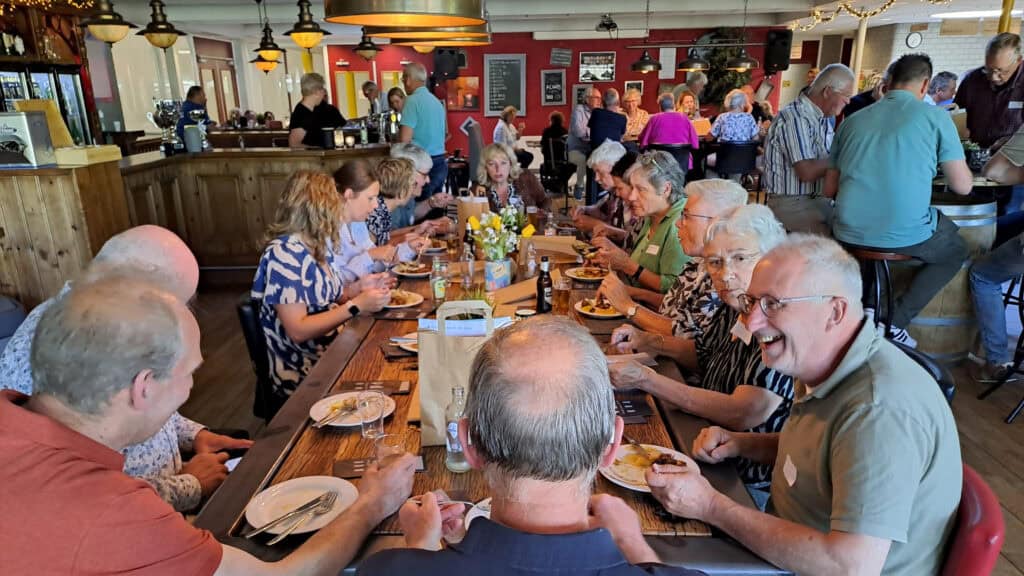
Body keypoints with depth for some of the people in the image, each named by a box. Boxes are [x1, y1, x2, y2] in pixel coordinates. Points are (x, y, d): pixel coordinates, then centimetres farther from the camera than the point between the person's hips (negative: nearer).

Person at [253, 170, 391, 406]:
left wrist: (360, 288, 1)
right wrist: (357, 306, -20)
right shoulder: (285, 254, -19)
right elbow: (298, 330, -23)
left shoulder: (313, 246, 6)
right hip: (305, 376, -8)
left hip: (329, 355, 8)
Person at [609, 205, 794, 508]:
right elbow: (702, 354, 20)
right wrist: (646, 341, 3)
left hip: (755, 487, -7)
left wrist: (645, 378, -26)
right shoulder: (734, 309, 0)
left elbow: (742, 414, -29)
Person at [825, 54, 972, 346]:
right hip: (906, 237, -3)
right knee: (956, 251, 28)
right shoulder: (935, 116, 1)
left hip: (849, 235, 4)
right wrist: (955, 165, 26)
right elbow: (962, 186, 4)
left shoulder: (853, 120, 11)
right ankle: (896, 321, 11)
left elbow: (829, 189, 14)